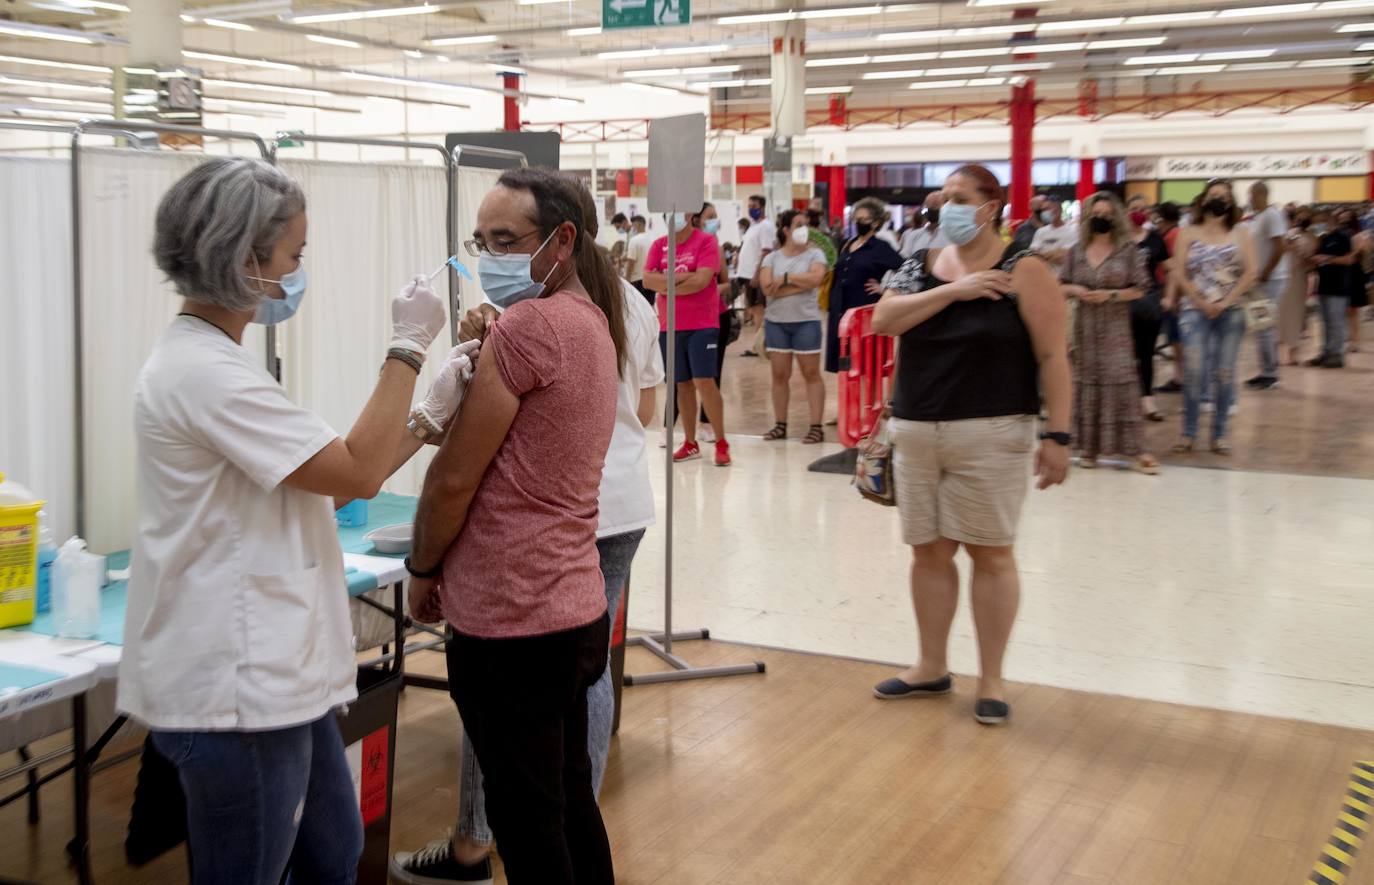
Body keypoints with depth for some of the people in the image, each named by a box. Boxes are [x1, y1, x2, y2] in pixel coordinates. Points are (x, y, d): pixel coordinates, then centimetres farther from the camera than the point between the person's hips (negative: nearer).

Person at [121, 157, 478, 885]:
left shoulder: (208, 361, 12)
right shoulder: (204, 372, -21)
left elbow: (329, 482, 12)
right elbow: (356, 472, -19)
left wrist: (432, 414, 6)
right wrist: (407, 348, -12)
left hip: (272, 677, 10)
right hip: (236, 691, -10)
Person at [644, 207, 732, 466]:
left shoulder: (706, 241, -5)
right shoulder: (659, 245, 9)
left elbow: (701, 280, -17)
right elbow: (647, 280, -3)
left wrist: (665, 284, -8)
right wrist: (682, 277, -15)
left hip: (702, 325, -5)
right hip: (669, 326, 5)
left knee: (705, 381, -10)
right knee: (682, 385, 9)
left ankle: (722, 443, -1)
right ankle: (690, 443, 16)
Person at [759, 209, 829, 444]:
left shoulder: (815, 254, 1)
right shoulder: (772, 258, 5)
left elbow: (815, 278, -19)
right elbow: (767, 288, -10)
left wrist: (785, 278, -10)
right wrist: (801, 284, -13)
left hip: (806, 321, -3)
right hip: (776, 322, 3)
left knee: (811, 374, -2)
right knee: (779, 375, 7)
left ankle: (817, 426, -1)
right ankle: (780, 425, 15)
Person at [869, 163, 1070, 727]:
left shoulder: (1024, 272, -4)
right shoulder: (920, 266, 10)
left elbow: (1052, 357, -8)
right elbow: (883, 321, -6)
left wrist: (1057, 434, -14)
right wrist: (953, 290, -14)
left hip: (990, 434, -5)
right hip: (916, 432, 5)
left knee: (991, 553, 1)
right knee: (929, 551, 11)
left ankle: (991, 679, 13)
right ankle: (932, 667, 25)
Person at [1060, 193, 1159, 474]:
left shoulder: (1128, 250, -1)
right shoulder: (1076, 251, 8)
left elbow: (1141, 288, -2)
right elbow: (1061, 286, 12)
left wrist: (1111, 295, -14)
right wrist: (1075, 290, -9)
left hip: (1116, 327, -3)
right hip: (1085, 326, 3)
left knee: (1121, 380, -9)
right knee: (1087, 382, 5)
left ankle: (1135, 449, -6)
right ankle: (1089, 445, 14)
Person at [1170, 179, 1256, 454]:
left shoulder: (1241, 235, 8)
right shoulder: (1189, 233, 6)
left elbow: (1251, 273, -2)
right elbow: (1178, 273, -2)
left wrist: (1225, 302, -11)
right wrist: (1201, 302, -10)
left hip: (1230, 312, 1)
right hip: (1194, 310, -1)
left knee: (1224, 373, 2)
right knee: (1193, 372, -9)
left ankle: (1219, 434, 9)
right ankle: (1188, 433, -2)